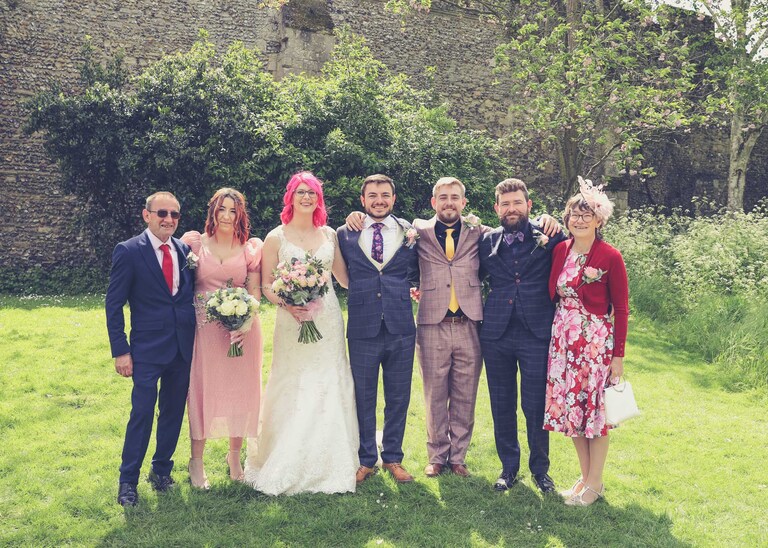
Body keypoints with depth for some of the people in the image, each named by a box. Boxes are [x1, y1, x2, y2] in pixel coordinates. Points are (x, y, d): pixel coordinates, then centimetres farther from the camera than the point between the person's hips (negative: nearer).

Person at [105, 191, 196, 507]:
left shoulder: (185, 250, 6)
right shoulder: (128, 251, -7)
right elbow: (114, 304, -6)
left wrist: (198, 338, 3)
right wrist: (120, 351, -10)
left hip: (184, 347, 5)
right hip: (147, 349, -4)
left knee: (173, 412, 14)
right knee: (142, 413, -2)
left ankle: (162, 469, 32)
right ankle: (128, 480, 15)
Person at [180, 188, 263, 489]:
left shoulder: (251, 248, 3)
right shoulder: (195, 242, 2)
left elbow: (255, 292, -1)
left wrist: (246, 322, -16)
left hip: (242, 328, 1)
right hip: (204, 328, -1)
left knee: (240, 391, 8)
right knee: (201, 389, 4)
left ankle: (235, 456, 27)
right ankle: (196, 461, 17)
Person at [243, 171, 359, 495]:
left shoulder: (330, 235, 10)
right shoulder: (276, 237, 2)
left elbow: (345, 279, 10)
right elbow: (266, 285, 0)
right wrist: (286, 304, -16)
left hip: (328, 320, 3)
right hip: (292, 321, -2)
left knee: (328, 390, 5)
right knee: (292, 392, 0)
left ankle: (329, 466, 17)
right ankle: (287, 468, 14)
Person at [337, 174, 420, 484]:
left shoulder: (410, 233, 4)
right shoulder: (346, 234, 2)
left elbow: (415, 276, 9)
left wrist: (412, 241, -3)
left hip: (401, 329, 1)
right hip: (362, 328, -1)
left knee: (398, 398, 11)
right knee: (363, 398, 10)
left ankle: (393, 458, 28)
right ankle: (366, 460, 26)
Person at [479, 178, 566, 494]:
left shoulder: (548, 237, 2)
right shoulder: (487, 241, 8)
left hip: (536, 334, -2)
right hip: (496, 334, 3)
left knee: (536, 407, 4)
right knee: (501, 406, 11)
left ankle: (540, 469, 24)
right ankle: (509, 467, 28)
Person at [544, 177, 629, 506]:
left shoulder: (610, 257, -9)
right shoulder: (560, 250, 4)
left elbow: (621, 309, -7)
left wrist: (618, 355, -8)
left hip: (596, 341, -5)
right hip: (563, 339, 5)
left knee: (594, 409, 4)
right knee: (570, 408, 10)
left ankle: (595, 484, 18)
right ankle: (585, 476, 26)